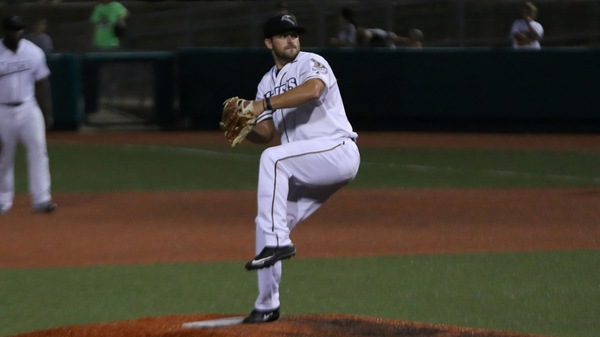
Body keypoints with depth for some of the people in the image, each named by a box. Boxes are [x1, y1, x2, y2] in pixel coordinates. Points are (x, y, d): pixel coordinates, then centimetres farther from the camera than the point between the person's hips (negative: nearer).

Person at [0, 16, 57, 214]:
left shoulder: (34, 52, 1)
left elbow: (41, 84, 9)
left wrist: (47, 114, 8)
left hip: (28, 109, 2)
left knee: (38, 149, -11)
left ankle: (41, 199, -11)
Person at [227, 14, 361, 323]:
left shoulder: (312, 63, -5)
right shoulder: (267, 83, 17)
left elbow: (312, 90, -29)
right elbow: (266, 134, 11)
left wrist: (262, 105, -28)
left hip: (338, 150, -8)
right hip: (303, 172, 8)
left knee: (272, 159, -30)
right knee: (265, 222, 4)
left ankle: (278, 242, -32)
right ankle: (267, 306, 16)